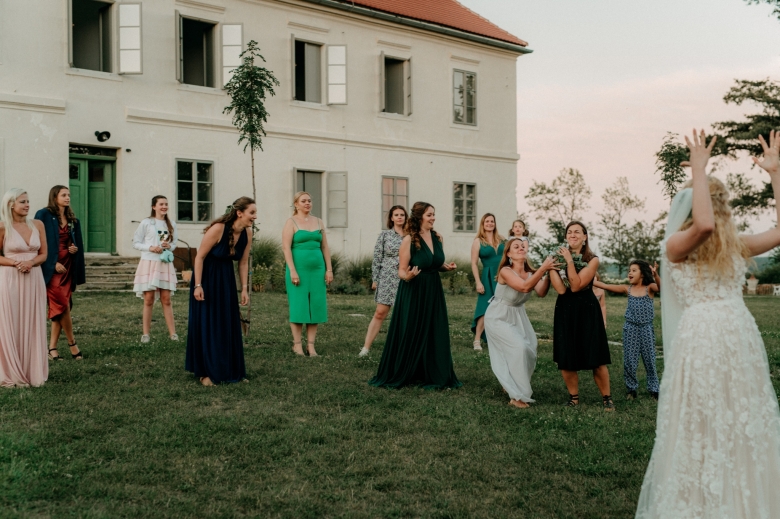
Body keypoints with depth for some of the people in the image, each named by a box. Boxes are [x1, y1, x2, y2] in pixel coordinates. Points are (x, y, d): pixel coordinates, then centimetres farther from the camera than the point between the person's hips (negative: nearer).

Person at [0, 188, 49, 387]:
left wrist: (31, 262, -11)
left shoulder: (37, 225, 6)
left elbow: (43, 254, 8)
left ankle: (33, 372, 15)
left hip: (34, 280, 4)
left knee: (32, 327, 6)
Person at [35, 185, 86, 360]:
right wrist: (53, 263, -15)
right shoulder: (44, 215, -5)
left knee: (58, 308, 6)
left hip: (68, 267, 6)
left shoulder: (73, 219, 13)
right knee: (63, 306, -10)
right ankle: (72, 344, 4)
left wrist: (76, 249, -1)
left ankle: (52, 347, 11)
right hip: (52, 267, -6)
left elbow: (78, 242, 22)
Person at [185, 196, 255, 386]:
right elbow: (200, 257, -19)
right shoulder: (218, 229, -24)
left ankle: (231, 371, 17)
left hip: (226, 279, 6)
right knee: (207, 326, -1)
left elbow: (243, 262, 2)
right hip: (206, 277, -6)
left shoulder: (247, 233, -8)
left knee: (230, 325, 7)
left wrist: (245, 289, -1)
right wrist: (197, 285, -21)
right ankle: (206, 372, 8)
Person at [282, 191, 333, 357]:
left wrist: (329, 269, 6)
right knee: (298, 306, -1)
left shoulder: (318, 222, 13)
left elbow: (325, 247, 13)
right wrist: (292, 271, -17)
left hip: (317, 269, 5)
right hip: (299, 268, -4)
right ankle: (297, 344, 7)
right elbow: (286, 247, -9)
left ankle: (311, 345, 7)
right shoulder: (291, 222, -1)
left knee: (315, 306, 2)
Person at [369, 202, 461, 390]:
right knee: (409, 335, 0)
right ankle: (396, 375, 14)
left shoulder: (437, 238, 5)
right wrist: (408, 276, -31)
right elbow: (401, 271, -10)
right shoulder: (409, 240, -12)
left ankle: (431, 375, 16)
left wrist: (447, 267, -2)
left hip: (433, 292, 6)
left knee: (434, 335, 6)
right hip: (413, 293, -6)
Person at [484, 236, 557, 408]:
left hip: (518, 316, 7)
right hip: (499, 317, -7)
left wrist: (548, 273, -29)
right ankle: (518, 395, -7)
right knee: (519, 348, -19)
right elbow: (524, 287, -40)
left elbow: (541, 293, -20)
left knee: (530, 350, 3)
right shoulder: (505, 271, -24)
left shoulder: (529, 273, -5)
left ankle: (512, 385, 29)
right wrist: (543, 268, -42)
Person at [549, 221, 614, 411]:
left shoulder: (592, 260, -4)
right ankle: (574, 397, 20)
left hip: (587, 310, -2)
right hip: (565, 311, 2)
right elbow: (561, 289, -12)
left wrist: (569, 261, -18)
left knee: (596, 359, -3)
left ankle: (606, 398, 12)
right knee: (566, 360, 3)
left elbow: (576, 286, -16)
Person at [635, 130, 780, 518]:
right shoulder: (675, 246, -2)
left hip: (742, 337, 3)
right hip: (701, 340, -3)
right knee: (700, 429, 8)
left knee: (743, 427, 11)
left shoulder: (735, 247, 7)